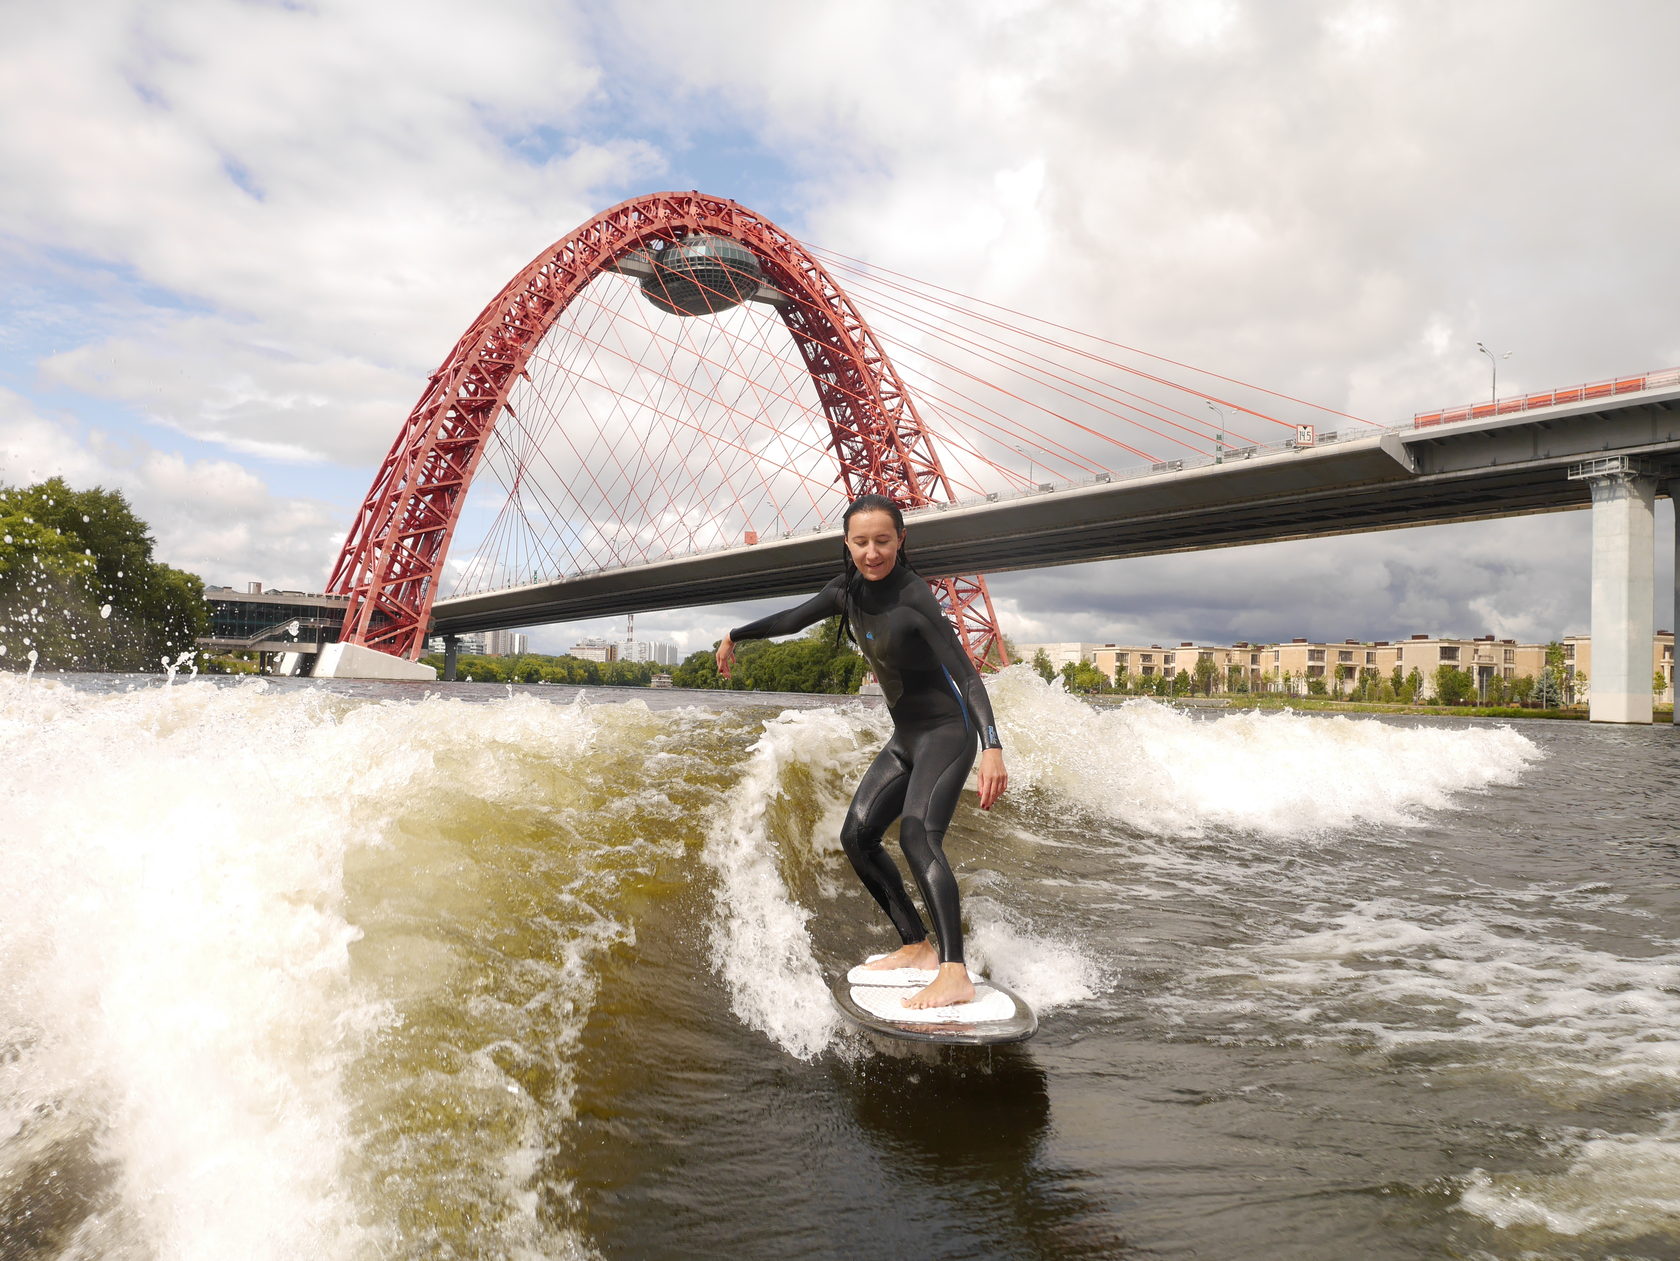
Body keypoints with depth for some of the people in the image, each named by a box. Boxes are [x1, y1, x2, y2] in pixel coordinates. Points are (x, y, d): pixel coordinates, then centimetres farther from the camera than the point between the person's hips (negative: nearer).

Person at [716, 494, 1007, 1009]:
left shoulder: (913, 598, -23)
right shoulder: (850, 589, 0)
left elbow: (966, 673, -30)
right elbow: (794, 619, 17)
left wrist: (993, 747, -42)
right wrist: (737, 635, 29)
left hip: (947, 731, -9)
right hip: (905, 738, 9)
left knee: (917, 835, -28)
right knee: (857, 836, 8)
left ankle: (955, 975, -34)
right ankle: (917, 946, 14)